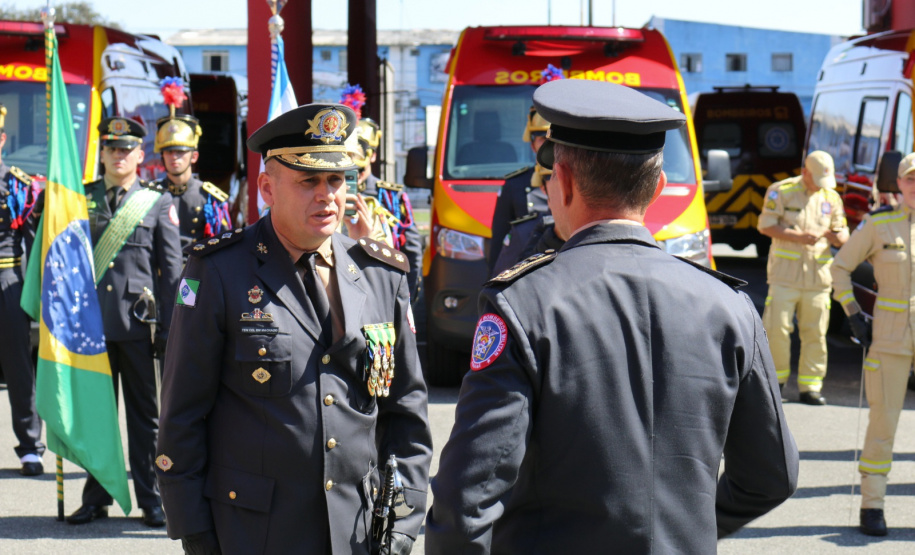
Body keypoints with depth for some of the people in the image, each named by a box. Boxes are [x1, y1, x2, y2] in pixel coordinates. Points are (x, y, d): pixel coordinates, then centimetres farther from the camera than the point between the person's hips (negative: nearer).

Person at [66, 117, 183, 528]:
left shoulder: (158, 203, 4)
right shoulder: (81, 199, 10)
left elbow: (171, 269, 3)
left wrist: (168, 327, -4)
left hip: (138, 323, -2)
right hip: (92, 322, 2)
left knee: (145, 414, 5)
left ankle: (150, 499, 12)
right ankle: (96, 497, 16)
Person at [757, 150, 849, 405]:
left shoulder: (832, 197, 12)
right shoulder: (781, 191, 0)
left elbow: (842, 234, 16)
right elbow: (766, 225, -6)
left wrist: (836, 236, -9)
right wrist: (798, 236, -16)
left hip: (818, 276, 3)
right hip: (785, 272, -3)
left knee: (815, 334, 3)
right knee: (777, 329, -7)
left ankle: (810, 387, 9)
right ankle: (776, 379, 10)